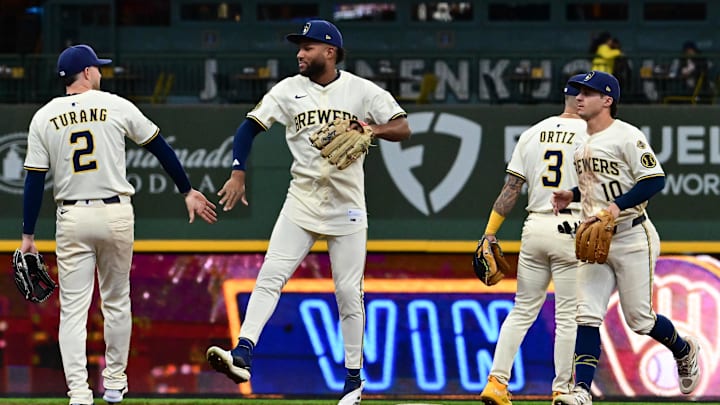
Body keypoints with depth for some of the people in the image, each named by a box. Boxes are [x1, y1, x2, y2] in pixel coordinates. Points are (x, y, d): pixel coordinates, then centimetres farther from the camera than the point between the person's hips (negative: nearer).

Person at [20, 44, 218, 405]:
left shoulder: (44, 118, 0)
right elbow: (161, 148, 5)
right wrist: (187, 191, 17)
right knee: (116, 301, 17)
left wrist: (27, 236, 4)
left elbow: (34, 180, -1)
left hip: (72, 219, 0)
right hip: (115, 214, 0)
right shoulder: (117, 107, -2)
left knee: (73, 308, -1)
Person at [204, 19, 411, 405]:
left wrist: (372, 129, -23)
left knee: (348, 293, 3)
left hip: (347, 208, -2)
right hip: (301, 203, 2)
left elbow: (403, 128, -3)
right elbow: (249, 127, 3)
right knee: (270, 275, -14)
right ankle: (242, 356, -23)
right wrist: (238, 173, -11)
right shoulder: (289, 90, 3)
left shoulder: (363, 91, -2)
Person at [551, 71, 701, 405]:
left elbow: (655, 179, -17)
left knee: (639, 319, -2)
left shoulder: (626, 136, -12)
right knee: (587, 316, -6)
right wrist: (572, 195, 8)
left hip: (632, 239, -7)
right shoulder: (583, 141, 13)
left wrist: (619, 204, -27)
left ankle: (684, 351, 27)